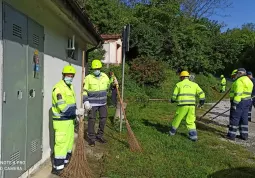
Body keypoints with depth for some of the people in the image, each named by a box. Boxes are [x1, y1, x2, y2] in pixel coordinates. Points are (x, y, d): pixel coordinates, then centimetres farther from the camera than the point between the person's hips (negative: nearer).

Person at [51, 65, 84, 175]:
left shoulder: (70, 87, 13)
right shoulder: (58, 88, -18)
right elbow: (62, 107, -26)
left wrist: (76, 113, 9)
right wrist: (76, 111, -25)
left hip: (70, 120, 10)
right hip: (61, 121, -10)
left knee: (69, 141, 19)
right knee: (61, 143, -5)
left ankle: (66, 162, 35)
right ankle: (57, 168, 6)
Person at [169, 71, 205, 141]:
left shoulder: (179, 84, 5)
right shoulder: (194, 84, 12)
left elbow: (174, 96, 4)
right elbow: (201, 94, 8)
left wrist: (172, 100, 24)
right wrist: (202, 101, 21)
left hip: (182, 105, -2)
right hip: (192, 105, 3)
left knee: (177, 119, 14)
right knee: (191, 122, 12)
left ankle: (172, 132, 28)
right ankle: (193, 136, 5)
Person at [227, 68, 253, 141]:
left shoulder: (239, 81, -15)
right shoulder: (248, 81, 17)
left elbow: (238, 93, -22)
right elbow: (246, 92, 17)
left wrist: (235, 103, -21)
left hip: (239, 102, -9)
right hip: (247, 101, 9)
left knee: (234, 118, -3)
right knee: (244, 119, 14)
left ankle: (231, 135, 1)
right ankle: (244, 135, 19)